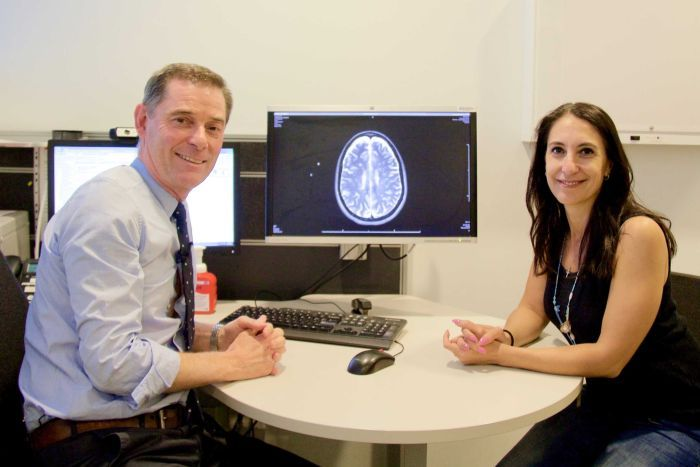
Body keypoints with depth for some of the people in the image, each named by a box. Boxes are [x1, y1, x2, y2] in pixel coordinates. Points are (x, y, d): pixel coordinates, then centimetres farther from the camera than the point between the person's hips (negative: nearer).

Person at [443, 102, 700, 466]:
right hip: (602, 404, 6)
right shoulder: (553, 230, -3)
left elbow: (609, 357, -24)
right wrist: (503, 336, -19)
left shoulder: (639, 234, -24)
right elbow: (533, 309, 4)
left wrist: (499, 354, -26)